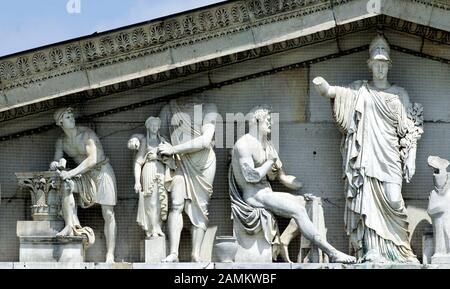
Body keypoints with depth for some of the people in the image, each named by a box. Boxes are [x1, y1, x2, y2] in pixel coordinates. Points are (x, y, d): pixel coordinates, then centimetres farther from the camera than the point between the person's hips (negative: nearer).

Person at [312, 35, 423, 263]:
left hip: (389, 158, 0)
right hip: (365, 157, 0)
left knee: (392, 200, -12)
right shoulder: (359, 90, 13)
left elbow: (409, 130, 8)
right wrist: (322, 85, -22)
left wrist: (410, 158, -1)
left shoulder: (399, 94, 12)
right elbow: (331, 92, 0)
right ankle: (372, 251, -7)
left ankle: (395, 251, -1)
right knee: (367, 200, -7)